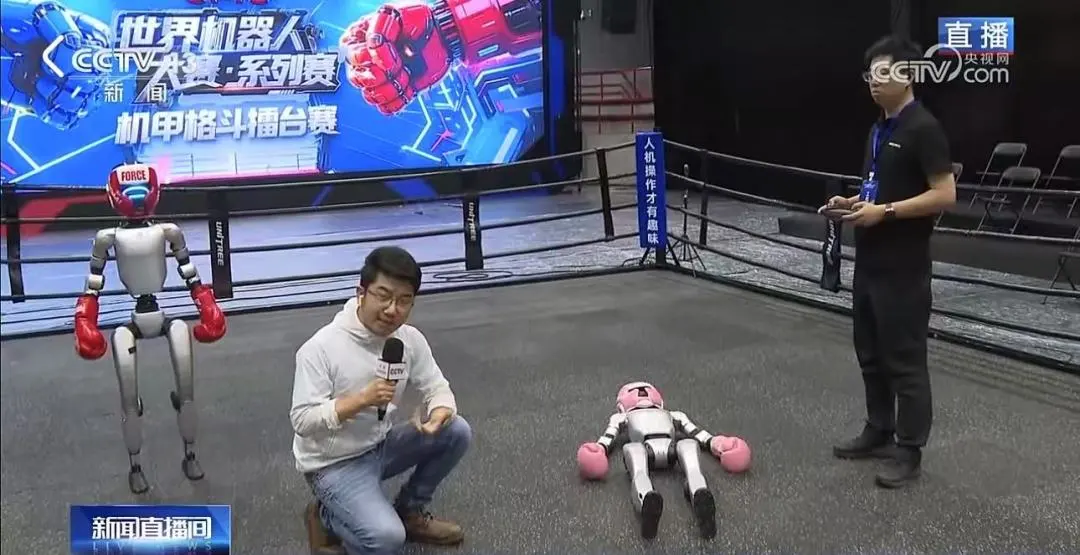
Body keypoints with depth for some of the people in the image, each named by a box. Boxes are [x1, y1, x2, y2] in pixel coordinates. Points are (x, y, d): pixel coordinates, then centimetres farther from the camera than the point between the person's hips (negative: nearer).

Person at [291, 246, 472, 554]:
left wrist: (438, 416, -26)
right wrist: (362, 399, -34)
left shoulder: (410, 338, -6)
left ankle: (409, 513, 10)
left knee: (457, 431, -9)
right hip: (334, 464, -7)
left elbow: (438, 388, -2)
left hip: (381, 446, 7)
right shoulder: (320, 348, -23)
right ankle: (326, 517, 5)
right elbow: (302, 421, -24)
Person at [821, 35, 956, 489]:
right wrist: (854, 202, 6)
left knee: (904, 359, 0)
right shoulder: (879, 130, 14)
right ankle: (879, 432, 29)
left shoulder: (923, 128, -15)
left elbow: (945, 195, -19)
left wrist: (885, 211, -22)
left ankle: (909, 451, 11)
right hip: (869, 262, 9)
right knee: (871, 355, 16)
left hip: (903, 268, -9)